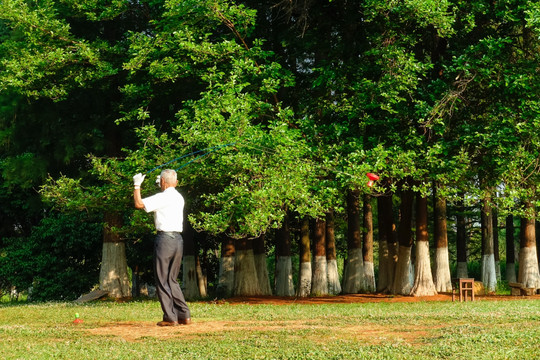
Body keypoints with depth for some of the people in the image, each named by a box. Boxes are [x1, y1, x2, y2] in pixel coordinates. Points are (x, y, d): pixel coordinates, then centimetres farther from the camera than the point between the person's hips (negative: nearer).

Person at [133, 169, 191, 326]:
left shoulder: (162, 197, -10)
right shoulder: (179, 197, 14)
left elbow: (139, 204, -10)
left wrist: (137, 185, 3)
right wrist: (162, 188, 42)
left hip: (165, 238, -7)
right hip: (178, 239, 8)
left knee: (162, 281, -1)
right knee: (172, 280, 15)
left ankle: (170, 317, -3)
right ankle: (184, 315, 10)